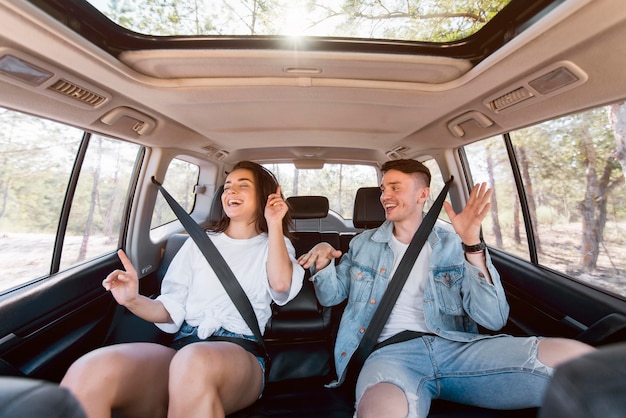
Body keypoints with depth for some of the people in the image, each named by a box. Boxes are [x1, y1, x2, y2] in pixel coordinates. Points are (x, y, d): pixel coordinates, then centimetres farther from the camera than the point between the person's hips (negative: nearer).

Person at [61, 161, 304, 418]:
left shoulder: (275, 245, 14)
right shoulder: (200, 242, 19)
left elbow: (280, 284, -10)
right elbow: (171, 310, 14)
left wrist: (274, 224, -7)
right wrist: (134, 301, -6)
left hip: (240, 352, -1)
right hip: (184, 345, 2)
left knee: (195, 363, -37)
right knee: (90, 372, -28)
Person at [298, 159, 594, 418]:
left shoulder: (453, 246, 8)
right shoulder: (363, 244, 14)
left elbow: (494, 319, -1)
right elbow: (331, 295, 17)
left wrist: (472, 244, -13)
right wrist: (323, 260, -5)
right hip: (390, 351, -2)